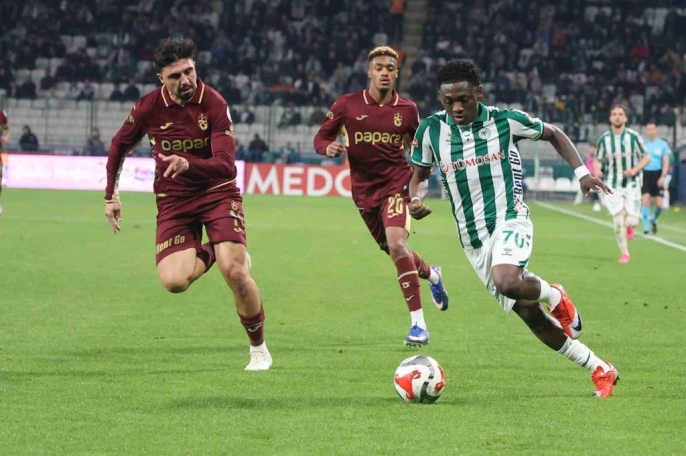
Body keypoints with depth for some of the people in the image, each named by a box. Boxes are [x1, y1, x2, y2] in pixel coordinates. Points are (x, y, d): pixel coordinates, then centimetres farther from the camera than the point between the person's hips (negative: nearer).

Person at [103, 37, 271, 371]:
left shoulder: (214, 104, -17)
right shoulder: (149, 107, -9)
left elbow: (227, 167, -25)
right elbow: (120, 146, 12)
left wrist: (189, 164, -43)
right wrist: (110, 195, 14)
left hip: (216, 193, -2)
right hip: (173, 201, 2)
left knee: (235, 272, -19)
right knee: (174, 280, -18)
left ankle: (259, 348, 5)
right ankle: (208, 254, 19)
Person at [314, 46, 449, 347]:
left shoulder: (407, 110, -1)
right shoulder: (347, 105, -3)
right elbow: (321, 138, 2)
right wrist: (329, 147, -22)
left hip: (396, 183, -3)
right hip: (364, 189, 3)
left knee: (397, 244, -25)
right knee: (396, 252, 15)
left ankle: (418, 324, -21)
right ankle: (431, 275, 52)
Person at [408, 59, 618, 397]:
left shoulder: (505, 121, -8)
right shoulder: (430, 130, -4)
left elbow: (553, 134, 8)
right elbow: (419, 175, 11)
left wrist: (581, 172, -4)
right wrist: (416, 199, -11)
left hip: (509, 220, -4)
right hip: (472, 239, 4)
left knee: (507, 281, -36)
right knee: (529, 316, 4)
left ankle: (554, 296, -1)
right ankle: (600, 370, 19)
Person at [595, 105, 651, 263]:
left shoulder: (634, 136, -6)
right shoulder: (604, 139, -1)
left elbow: (646, 157, 1)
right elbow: (598, 160, 11)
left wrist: (635, 170, -16)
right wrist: (597, 170, -12)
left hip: (632, 183, -1)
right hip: (613, 185, 1)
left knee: (631, 220, -11)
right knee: (618, 220, -11)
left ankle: (630, 226, 29)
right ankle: (624, 254, 6)